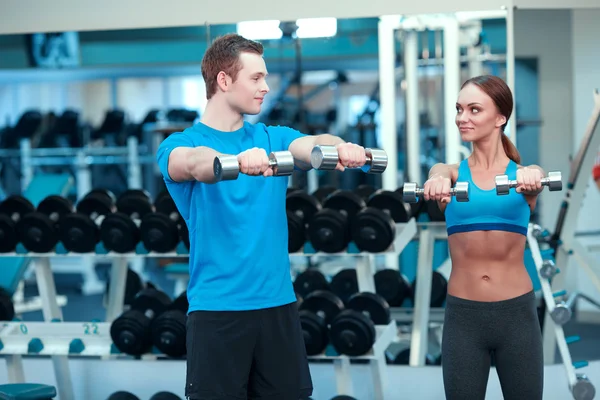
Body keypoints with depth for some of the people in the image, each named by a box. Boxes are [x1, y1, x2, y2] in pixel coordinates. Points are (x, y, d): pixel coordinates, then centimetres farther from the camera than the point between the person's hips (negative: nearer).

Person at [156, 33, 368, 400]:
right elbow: (195, 163, -25)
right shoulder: (181, 144, -1)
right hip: (217, 308, -4)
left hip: (278, 303, 4)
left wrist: (339, 147, -34)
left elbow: (312, 145, -10)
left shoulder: (273, 138, 10)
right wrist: (236, 160, -46)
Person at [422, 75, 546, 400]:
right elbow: (439, 174, -19)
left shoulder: (523, 174, 4)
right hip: (463, 315, 1)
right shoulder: (453, 173, 5)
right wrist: (438, 181, -44)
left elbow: (535, 181, -20)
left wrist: (531, 177, -45)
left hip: (517, 314, 0)